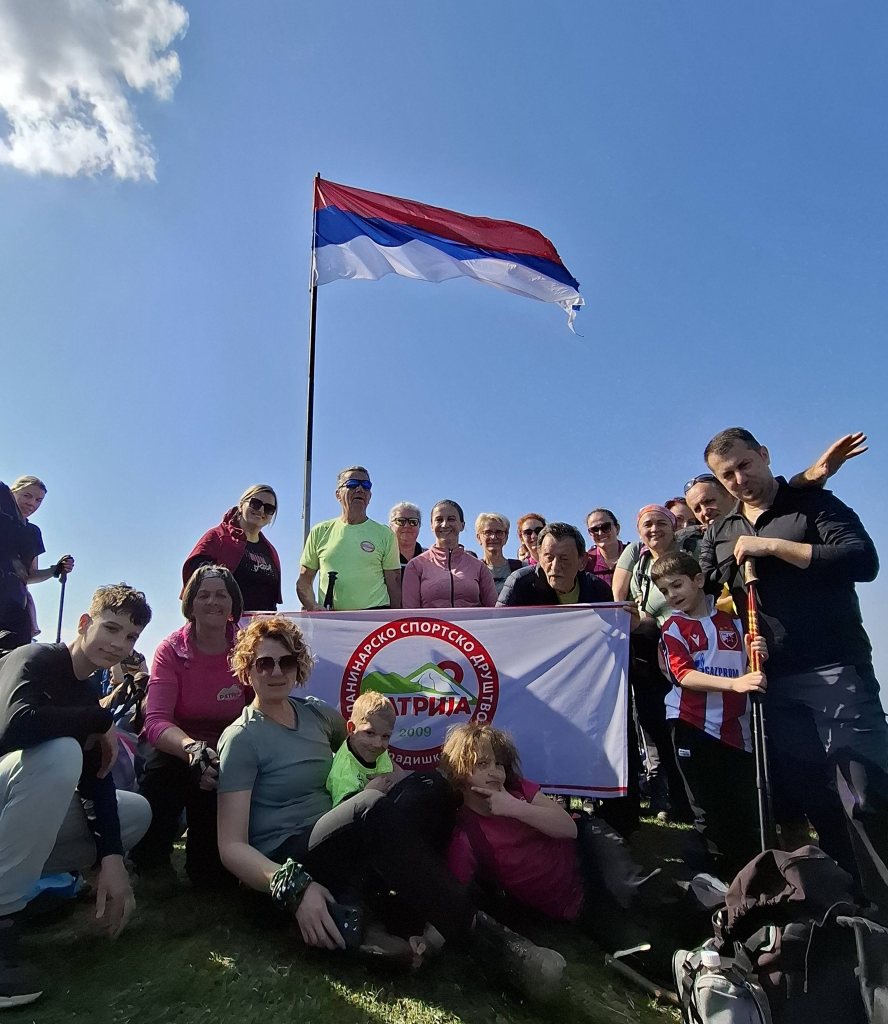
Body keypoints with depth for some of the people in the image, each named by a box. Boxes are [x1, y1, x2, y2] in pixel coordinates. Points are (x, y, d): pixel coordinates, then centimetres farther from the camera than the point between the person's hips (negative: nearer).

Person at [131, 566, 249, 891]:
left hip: (227, 756, 1)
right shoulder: (171, 650, -12)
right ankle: (151, 859, 1)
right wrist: (191, 748, -43)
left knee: (213, 876, -7)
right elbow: (156, 721, -23)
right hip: (176, 751, 0)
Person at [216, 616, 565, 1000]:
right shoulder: (241, 739, -7)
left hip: (335, 851, 7)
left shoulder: (315, 713, 9)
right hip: (282, 867, -6)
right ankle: (481, 937, -28)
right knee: (374, 808, -35)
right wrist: (294, 887, -29)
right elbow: (232, 846, -13)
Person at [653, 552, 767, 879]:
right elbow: (684, 676, -13)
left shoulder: (732, 619, 8)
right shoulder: (672, 628, 1)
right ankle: (725, 877, 19)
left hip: (736, 727, 2)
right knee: (710, 814, 6)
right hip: (693, 726, -2)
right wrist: (734, 683, -27)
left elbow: (749, 668, 15)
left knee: (749, 812, 7)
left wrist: (759, 656, -8)